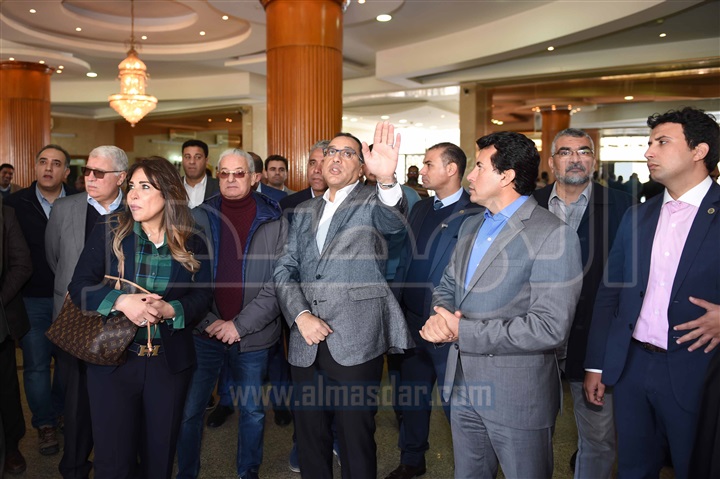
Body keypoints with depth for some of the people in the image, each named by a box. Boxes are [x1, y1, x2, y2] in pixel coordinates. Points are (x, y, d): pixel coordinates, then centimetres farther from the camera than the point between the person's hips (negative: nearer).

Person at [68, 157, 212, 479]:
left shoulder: (192, 244, -1)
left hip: (170, 363, 1)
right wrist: (121, 301, -23)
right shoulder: (108, 233, -2)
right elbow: (79, 287, -6)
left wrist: (168, 310, -21)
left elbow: (202, 299, -2)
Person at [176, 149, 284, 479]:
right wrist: (208, 321, -10)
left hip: (252, 338, 0)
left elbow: (277, 284, -8)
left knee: (253, 411, 14)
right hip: (203, 334, 1)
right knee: (189, 411, 8)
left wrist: (240, 325, -13)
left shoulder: (273, 222, -3)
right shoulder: (198, 218, 2)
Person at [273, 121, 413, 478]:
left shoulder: (372, 201, 1)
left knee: (356, 440, 6)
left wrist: (387, 179, -44)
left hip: (355, 343, -4)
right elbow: (284, 270, 9)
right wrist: (301, 315, -7)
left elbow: (393, 220, -24)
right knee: (309, 436, 16)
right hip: (306, 345, 5)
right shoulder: (304, 211, 14)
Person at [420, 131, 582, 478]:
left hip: (518, 393, -6)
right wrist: (440, 318, -9)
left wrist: (464, 332, -20)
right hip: (463, 385, 7)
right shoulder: (471, 227, 9)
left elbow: (550, 327, -24)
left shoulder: (553, 235, -17)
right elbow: (447, 287, 15)